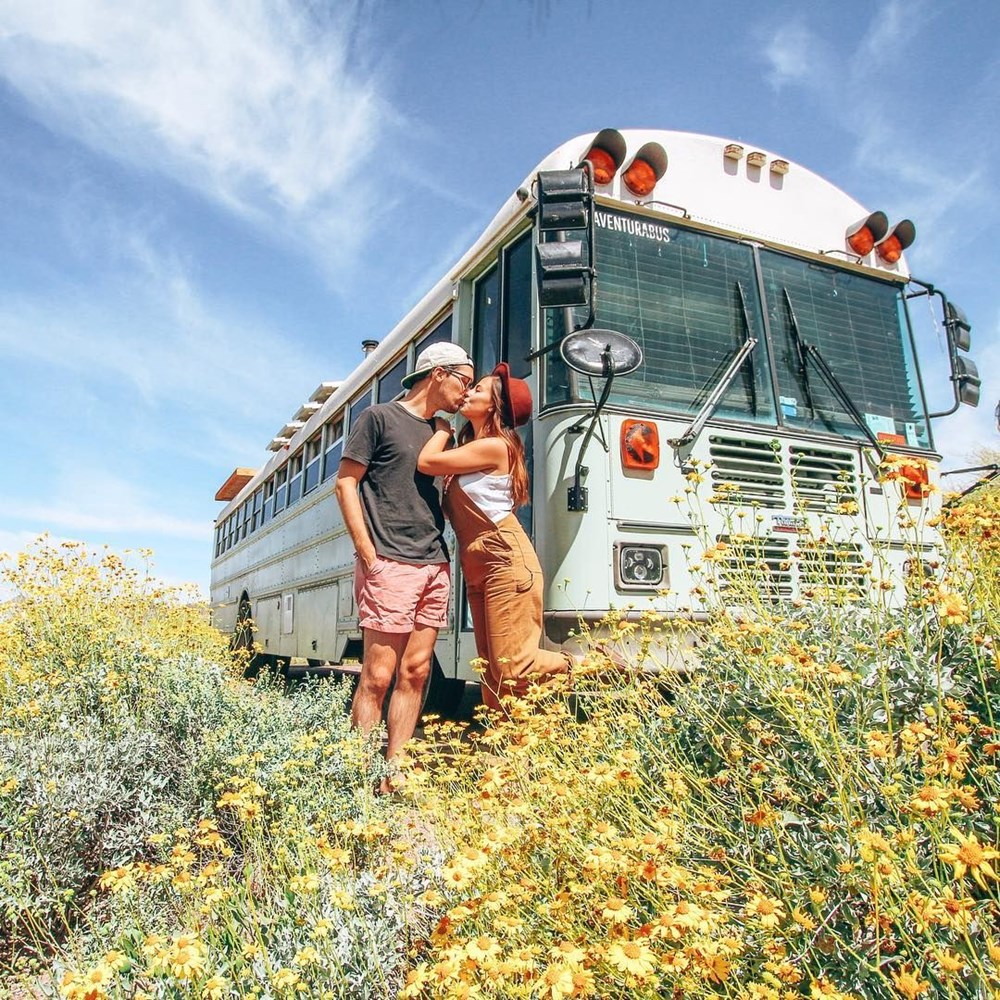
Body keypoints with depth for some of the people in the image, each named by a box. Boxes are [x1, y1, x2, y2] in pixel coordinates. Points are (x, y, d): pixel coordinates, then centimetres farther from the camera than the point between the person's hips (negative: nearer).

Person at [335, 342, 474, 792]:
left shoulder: (440, 432, 20)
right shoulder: (380, 417, 2)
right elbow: (346, 483, -2)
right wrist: (368, 554, -10)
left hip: (435, 567, 7)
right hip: (389, 565, -7)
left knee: (415, 672, 5)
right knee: (378, 675, -6)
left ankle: (394, 777, 12)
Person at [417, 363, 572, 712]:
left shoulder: (494, 446, -10)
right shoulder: (472, 446, 19)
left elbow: (426, 462, -9)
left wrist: (443, 428, 7)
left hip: (506, 562, -9)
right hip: (478, 570, 9)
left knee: (513, 667, -11)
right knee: (492, 674, 6)